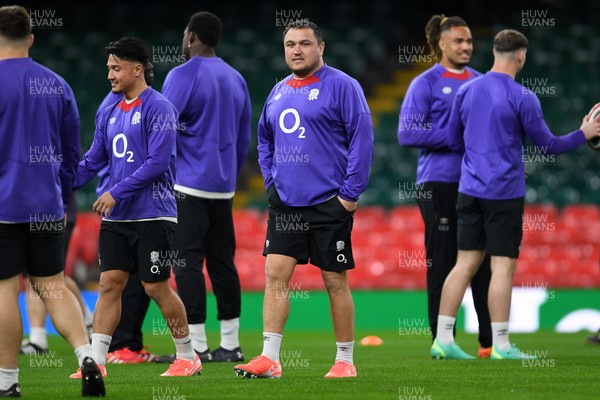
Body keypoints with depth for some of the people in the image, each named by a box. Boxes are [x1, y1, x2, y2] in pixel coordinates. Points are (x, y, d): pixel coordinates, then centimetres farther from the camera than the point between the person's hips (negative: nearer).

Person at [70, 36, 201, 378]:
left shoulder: (158, 108, -10)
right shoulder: (109, 114, 13)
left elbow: (157, 162, -18)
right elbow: (93, 161, 17)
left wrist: (116, 193, -20)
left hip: (153, 215, -7)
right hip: (116, 218, 7)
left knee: (157, 286, -2)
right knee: (109, 283, 1)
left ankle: (188, 356, 12)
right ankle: (96, 362, 0)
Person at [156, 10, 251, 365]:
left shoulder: (182, 76, -9)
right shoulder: (235, 79, 14)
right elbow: (244, 139, 18)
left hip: (188, 185, -7)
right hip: (223, 186, 7)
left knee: (188, 262, -6)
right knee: (222, 262, 10)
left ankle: (196, 346, -10)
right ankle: (230, 345, 11)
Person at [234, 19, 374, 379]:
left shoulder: (341, 86, -7)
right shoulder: (278, 92, 13)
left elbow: (362, 137, -11)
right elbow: (265, 139, 26)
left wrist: (350, 192, -13)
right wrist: (271, 183, 13)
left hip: (328, 202, -6)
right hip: (285, 202, 6)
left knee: (336, 281, 1)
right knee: (275, 275, -2)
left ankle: (345, 360, 11)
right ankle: (269, 359, -3)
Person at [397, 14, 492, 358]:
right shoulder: (425, 84, -2)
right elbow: (408, 133, -11)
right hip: (439, 183, -5)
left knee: (484, 260, 3)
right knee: (442, 262, -1)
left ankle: (490, 340, 8)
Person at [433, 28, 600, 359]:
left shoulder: (466, 90, 6)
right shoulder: (522, 98, -11)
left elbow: (454, 141, 15)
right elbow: (548, 145, -4)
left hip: (470, 191, 6)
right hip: (504, 193, -6)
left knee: (465, 264, 9)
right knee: (503, 266, 0)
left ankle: (443, 340, 6)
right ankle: (500, 345, 2)